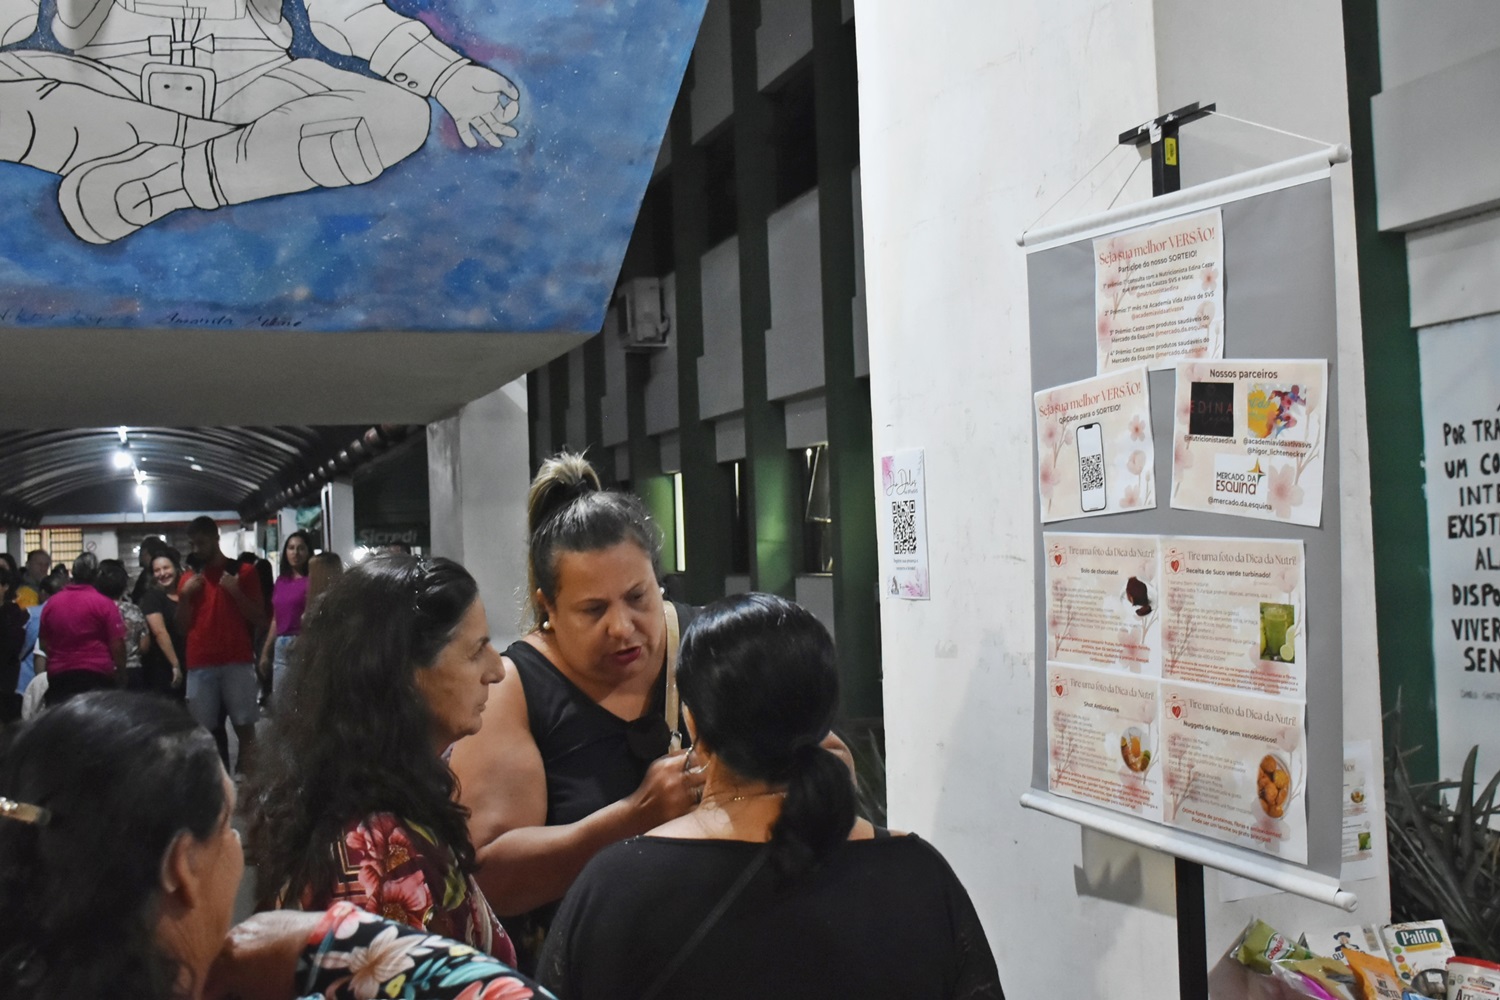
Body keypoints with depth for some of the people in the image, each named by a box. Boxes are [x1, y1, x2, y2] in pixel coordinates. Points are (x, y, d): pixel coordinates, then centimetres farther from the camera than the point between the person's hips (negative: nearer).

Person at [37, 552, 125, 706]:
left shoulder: (51, 603, 6)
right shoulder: (104, 603, -7)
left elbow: (44, 643, 16)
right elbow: (117, 644, -9)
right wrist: (121, 673, 2)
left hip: (58, 675, 4)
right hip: (96, 674, -4)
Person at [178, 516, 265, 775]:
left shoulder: (243, 572, 7)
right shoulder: (189, 579, 15)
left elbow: (260, 619, 2)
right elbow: (183, 627, 14)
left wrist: (236, 592, -10)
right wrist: (184, 596, -1)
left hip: (237, 663, -2)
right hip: (200, 665, 2)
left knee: (245, 729, -5)